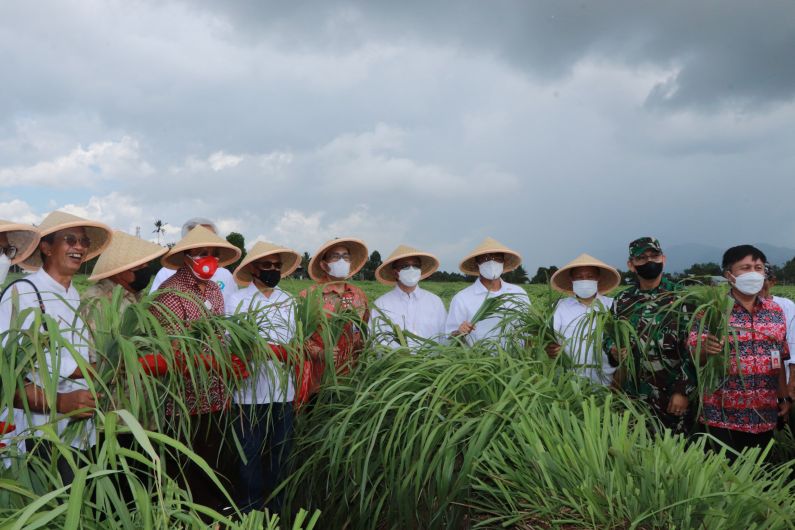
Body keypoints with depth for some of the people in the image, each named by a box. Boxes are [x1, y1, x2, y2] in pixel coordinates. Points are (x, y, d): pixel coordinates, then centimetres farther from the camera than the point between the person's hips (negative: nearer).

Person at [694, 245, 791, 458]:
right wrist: (706, 350, -29)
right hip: (723, 414, -4)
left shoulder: (776, 312, 7)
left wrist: (784, 397, 11)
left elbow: (780, 360, 14)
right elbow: (695, 358, -8)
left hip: (765, 414, 4)